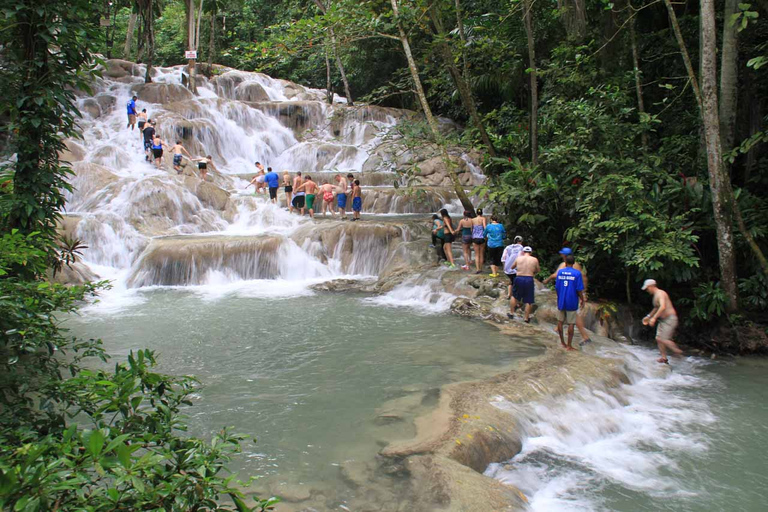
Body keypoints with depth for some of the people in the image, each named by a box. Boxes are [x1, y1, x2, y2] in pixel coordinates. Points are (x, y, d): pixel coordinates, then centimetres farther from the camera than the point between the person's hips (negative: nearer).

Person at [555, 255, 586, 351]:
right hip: (572, 302, -3)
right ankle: (569, 346, 6)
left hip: (561, 301, 3)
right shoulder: (577, 273, -10)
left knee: (560, 321, 16)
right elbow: (579, 289, -11)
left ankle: (562, 342, 25)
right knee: (571, 323, 3)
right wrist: (582, 300, 3)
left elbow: (556, 287, 5)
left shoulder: (560, 272, 0)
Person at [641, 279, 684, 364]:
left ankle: (679, 353, -1)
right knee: (658, 338, 5)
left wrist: (654, 318, -32)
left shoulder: (660, 293, -16)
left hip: (670, 319, -10)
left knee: (663, 339, -15)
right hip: (663, 320, 10)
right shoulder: (655, 295, 16)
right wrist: (648, 316, 30)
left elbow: (663, 307, -32)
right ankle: (664, 358, 10)